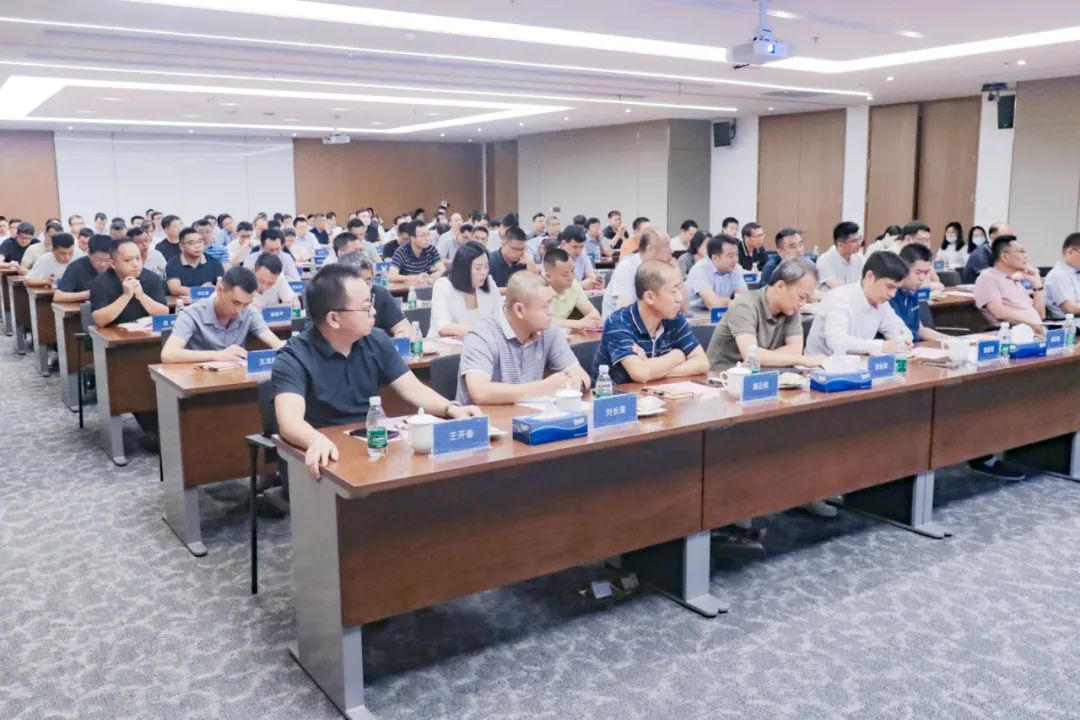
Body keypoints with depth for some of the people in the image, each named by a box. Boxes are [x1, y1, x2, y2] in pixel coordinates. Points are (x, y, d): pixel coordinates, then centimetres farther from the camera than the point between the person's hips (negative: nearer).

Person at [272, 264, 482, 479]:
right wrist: (317, 441, -52)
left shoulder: (377, 341, 2)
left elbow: (413, 389, 3)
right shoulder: (294, 358, -15)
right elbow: (290, 420, -30)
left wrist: (451, 409, -17)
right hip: (329, 457, -4)